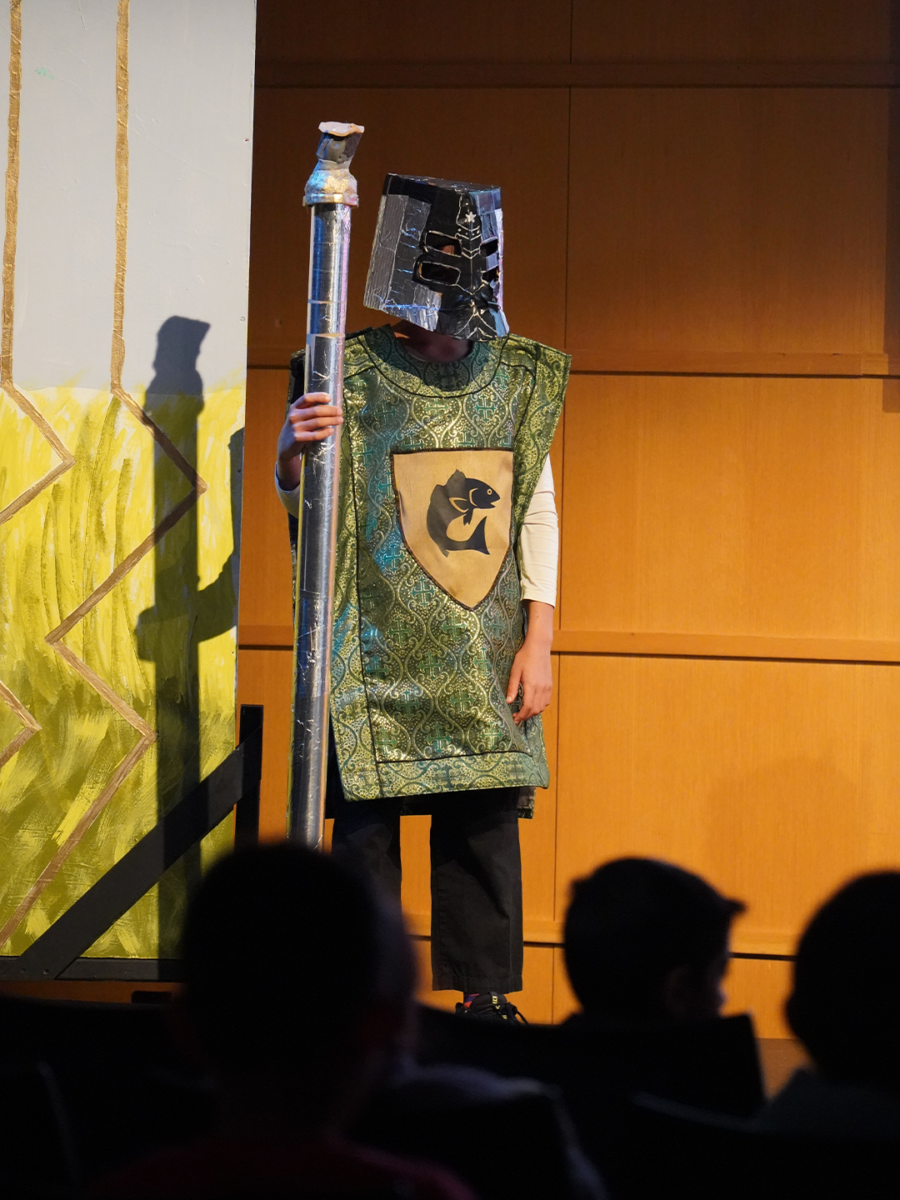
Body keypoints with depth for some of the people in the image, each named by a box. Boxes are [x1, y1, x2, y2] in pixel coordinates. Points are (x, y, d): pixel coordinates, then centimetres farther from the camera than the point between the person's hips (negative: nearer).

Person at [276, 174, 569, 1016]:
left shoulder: (516, 381, 9)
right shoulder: (352, 376, -2)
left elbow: (538, 517, 11)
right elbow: (303, 502, 6)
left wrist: (537, 642, 5)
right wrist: (292, 458, -18)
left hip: (485, 655, 3)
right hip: (380, 653, -3)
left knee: (485, 819, 3)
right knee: (368, 820, -2)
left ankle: (485, 993, 11)